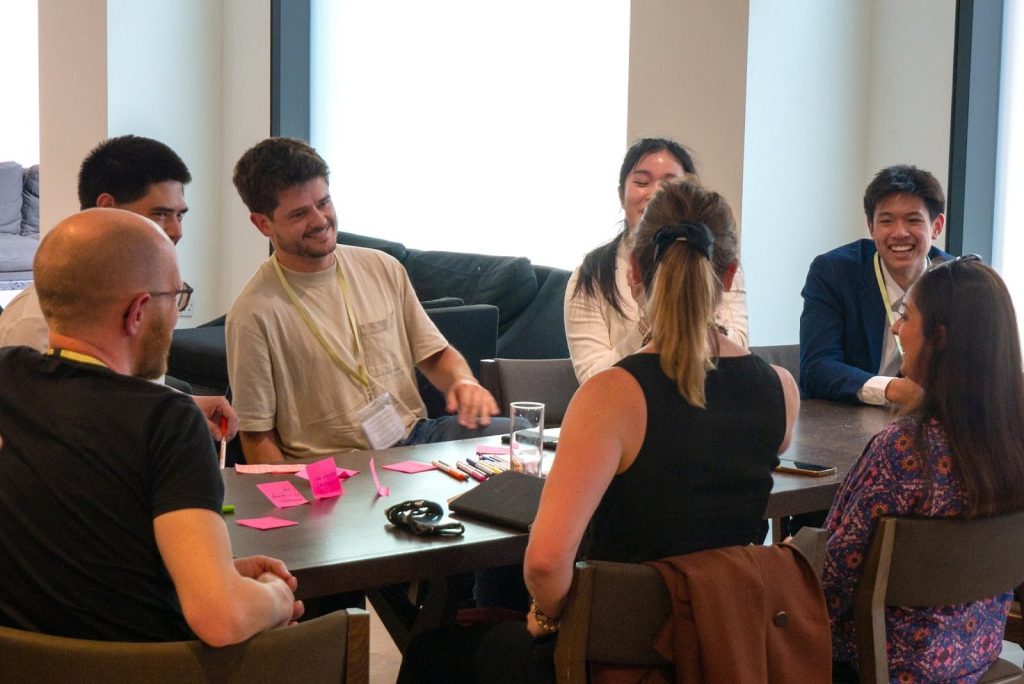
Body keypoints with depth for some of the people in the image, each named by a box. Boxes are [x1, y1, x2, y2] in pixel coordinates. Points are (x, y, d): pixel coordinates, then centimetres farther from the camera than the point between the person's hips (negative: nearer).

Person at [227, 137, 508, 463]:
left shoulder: (384, 269, 10)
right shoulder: (254, 313, -6)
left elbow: (435, 354, 18)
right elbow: (257, 437, -4)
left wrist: (464, 382, -4)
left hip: (414, 437, 6)